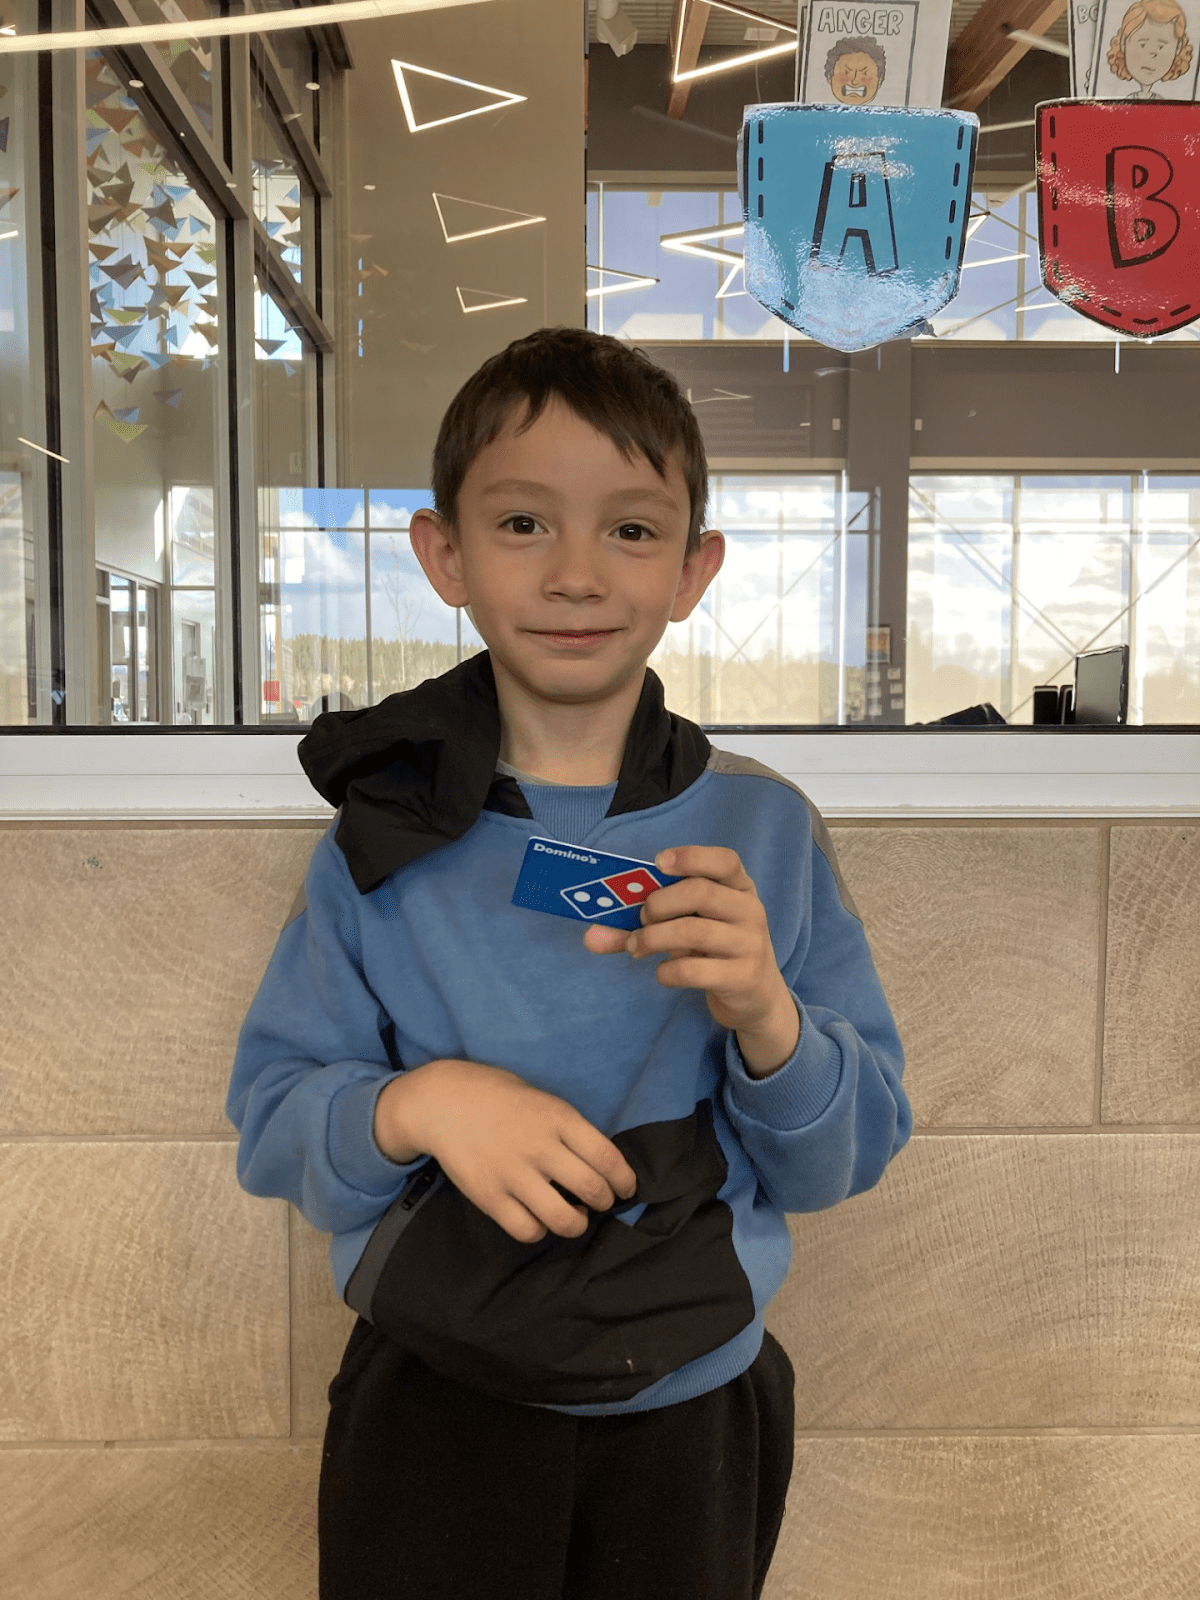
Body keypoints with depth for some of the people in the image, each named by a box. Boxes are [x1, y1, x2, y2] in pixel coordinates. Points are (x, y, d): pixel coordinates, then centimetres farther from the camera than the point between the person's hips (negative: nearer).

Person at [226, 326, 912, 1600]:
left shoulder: (763, 831, -9)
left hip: (691, 1417, 1)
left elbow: (845, 1161, -7)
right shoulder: (385, 837, -10)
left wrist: (767, 1018, -26)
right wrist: (419, 1104, -26)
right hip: (433, 1414, 0)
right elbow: (269, 1122, -7)